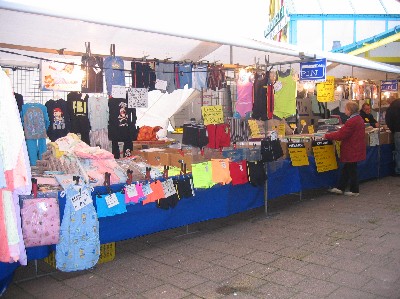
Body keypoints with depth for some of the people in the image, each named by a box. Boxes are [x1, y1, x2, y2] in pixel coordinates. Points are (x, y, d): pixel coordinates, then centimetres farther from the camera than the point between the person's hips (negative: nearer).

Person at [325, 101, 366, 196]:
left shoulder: (352, 121, -24)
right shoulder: (358, 119, 9)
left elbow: (340, 135, -23)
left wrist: (327, 136, -14)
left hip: (352, 151, -10)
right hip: (355, 148, 10)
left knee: (351, 170, 3)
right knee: (346, 169, 16)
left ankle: (354, 190, 15)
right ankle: (340, 188, 25)